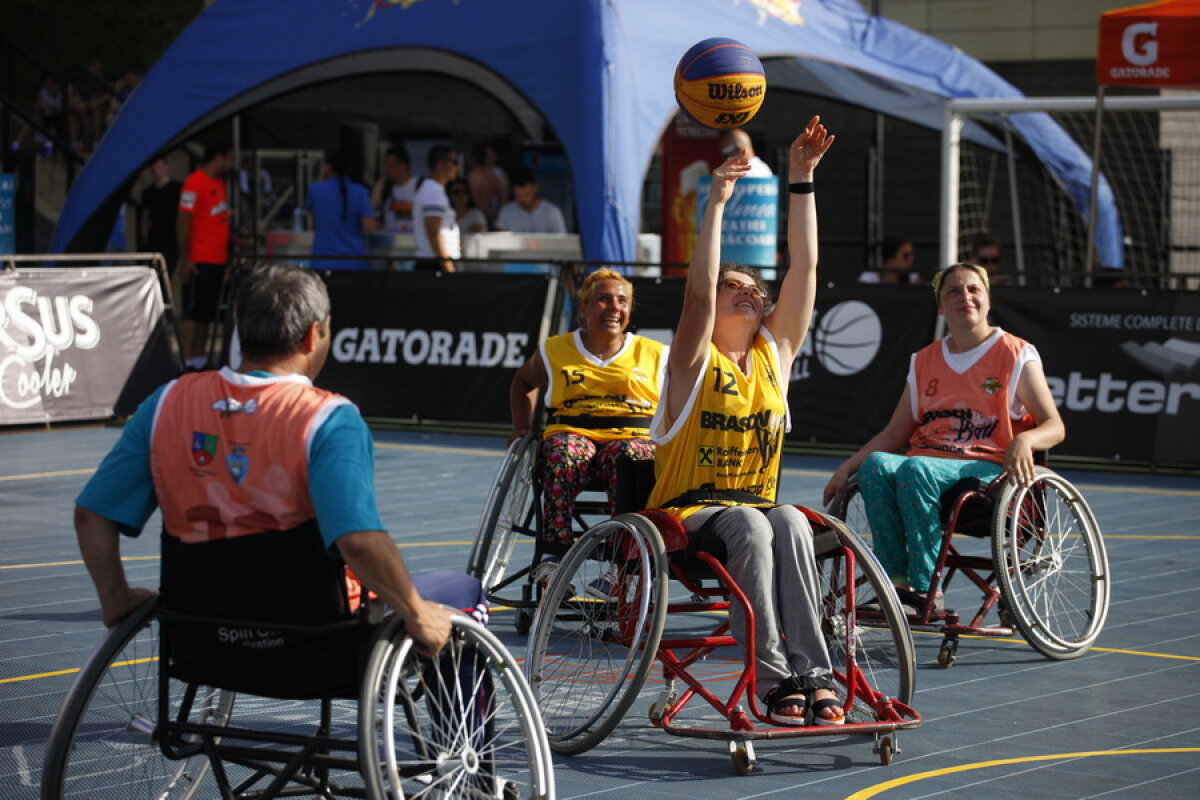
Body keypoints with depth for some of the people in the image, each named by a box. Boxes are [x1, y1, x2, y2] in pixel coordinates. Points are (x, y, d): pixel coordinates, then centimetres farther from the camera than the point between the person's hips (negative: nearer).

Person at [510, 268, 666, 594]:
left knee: (630, 458, -39)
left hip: (633, 436, 0)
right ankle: (551, 558, -48)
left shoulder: (653, 355, 16)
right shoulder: (555, 351, 17)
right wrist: (522, 428, 20)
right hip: (571, 431, 1)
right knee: (564, 456, -38)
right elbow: (523, 381, 35)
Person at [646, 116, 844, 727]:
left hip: (758, 509, 4)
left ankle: (812, 672, -40)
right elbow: (698, 290, -17)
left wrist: (801, 180, -2)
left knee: (791, 522, -32)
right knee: (751, 525, -36)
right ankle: (773, 678, -41)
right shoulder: (694, 362, 1)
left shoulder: (775, 353, 12)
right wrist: (717, 204, -21)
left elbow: (804, 268, 4)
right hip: (688, 512, -3)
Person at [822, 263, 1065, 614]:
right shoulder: (924, 361, 20)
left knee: (915, 469, -36)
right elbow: (894, 434, 20)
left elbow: (1054, 426, 1)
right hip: (925, 463, 4)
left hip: (989, 471, -4)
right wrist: (846, 468, 6)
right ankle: (898, 583, -35)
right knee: (876, 464, -30)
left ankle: (925, 590, -35)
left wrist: (1024, 440, -23)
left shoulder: (1017, 356, 7)